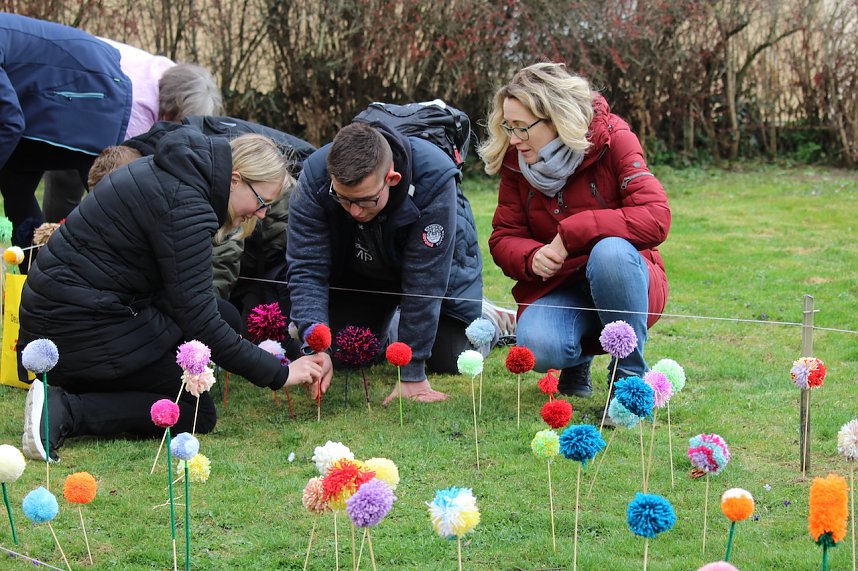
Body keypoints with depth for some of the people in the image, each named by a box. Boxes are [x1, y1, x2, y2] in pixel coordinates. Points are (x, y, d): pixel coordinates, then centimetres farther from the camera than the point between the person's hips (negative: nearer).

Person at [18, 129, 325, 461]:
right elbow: (198, 320, -21)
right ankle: (66, 411, -14)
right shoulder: (184, 204, -21)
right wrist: (279, 374, -14)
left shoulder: (165, 173, 10)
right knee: (196, 415, -2)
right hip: (81, 329, -10)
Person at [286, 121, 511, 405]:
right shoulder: (314, 177, -33)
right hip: (358, 272, 3)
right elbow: (306, 269, -31)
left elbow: (424, 282, -37)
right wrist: (315, 348, -45)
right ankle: (389, 330, 28)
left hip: (439, 262, -3)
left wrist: (412, 373, -34)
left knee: (450, 361, -11)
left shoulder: (434, 179, -41)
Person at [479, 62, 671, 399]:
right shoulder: (515, 160, -2)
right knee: (537, 347, -31)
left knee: (610, 251, -38)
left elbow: (656, 219, -24)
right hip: (556, 288, 3)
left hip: (622, 278, -3)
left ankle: (631, 377, -18)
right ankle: (578, 359, 10)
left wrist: (572, 232, -27)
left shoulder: (613, 140, -14)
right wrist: (532, 257, -22)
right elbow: (503, 238, 3)